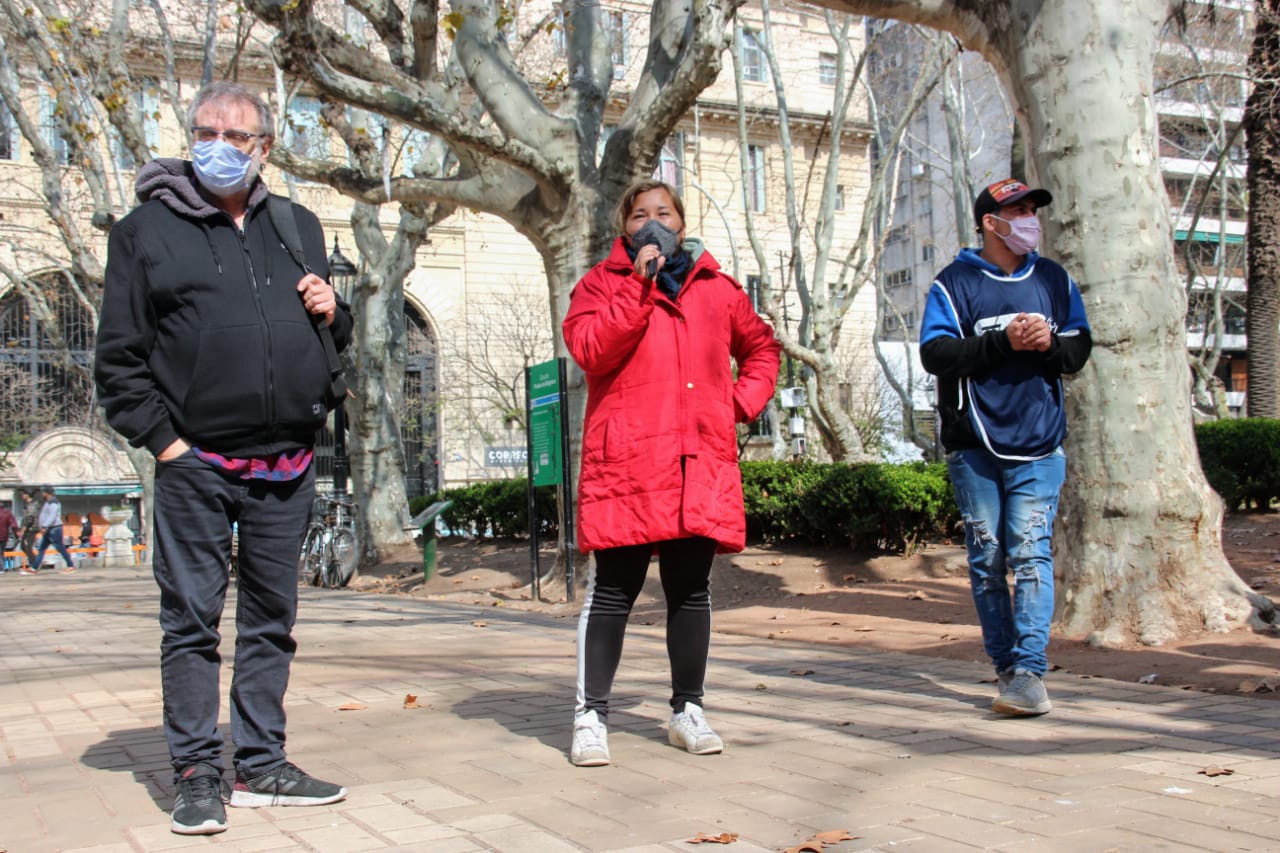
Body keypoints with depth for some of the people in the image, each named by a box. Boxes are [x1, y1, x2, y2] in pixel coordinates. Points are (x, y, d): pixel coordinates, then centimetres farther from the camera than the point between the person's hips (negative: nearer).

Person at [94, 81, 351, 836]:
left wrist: (331, 312, 0)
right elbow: (119, 357, 1)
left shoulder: (299, 227, 15)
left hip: (287, 467, 4)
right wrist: (160, 437, -8)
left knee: (272, 621, 10)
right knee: (192, 620, 0)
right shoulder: (147, 229, 4)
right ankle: (198, 774, 9)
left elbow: (339, 338, 22)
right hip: (196, 465, -4)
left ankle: (262, 766, 20)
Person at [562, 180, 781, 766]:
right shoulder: (602, 283, 8)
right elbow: (590, 349, -10)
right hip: (627, 463, -3)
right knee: (613, 591, -2)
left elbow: (761, 347, 28)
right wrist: (640, 284, -12)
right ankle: (591, 715, 7)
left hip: (702, 464, 3)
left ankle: (688, 709, 22)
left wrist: (743, 402, 12)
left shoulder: (717, 288, 17)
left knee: (691, 590, 10)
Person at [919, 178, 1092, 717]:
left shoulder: (1055, 280, 14)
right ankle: (1006, 667, 15)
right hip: (974, 447, -1)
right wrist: (1005, 342, -18)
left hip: (1039, 447, 1)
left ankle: (1030, 670, -12)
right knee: (987, 560, 4)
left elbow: (1080, 350, 12)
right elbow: (935, 353, -9)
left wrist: (1049, 343, -10)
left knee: (1031, 553, -10)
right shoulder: (954, 283, 3)